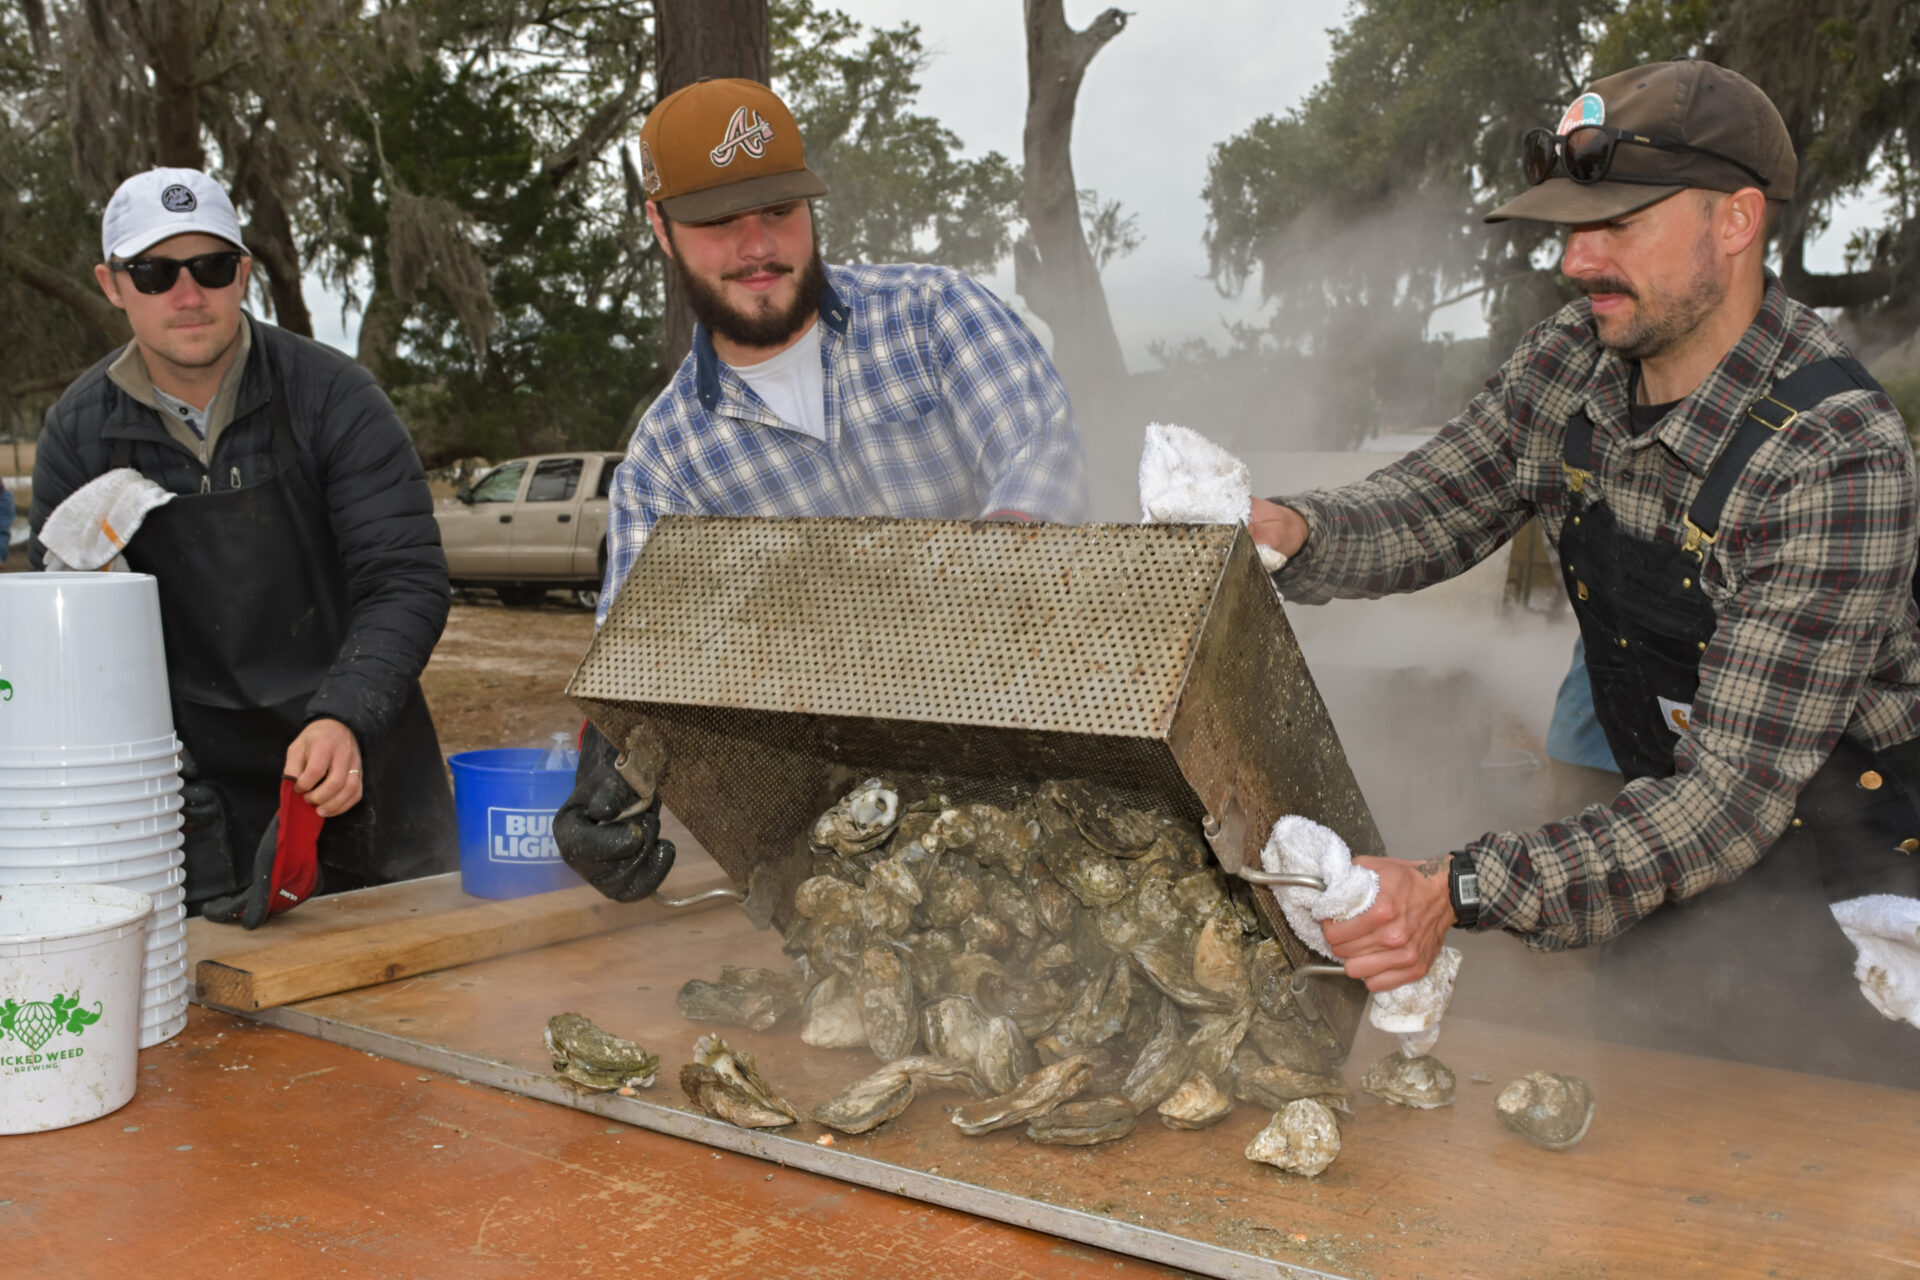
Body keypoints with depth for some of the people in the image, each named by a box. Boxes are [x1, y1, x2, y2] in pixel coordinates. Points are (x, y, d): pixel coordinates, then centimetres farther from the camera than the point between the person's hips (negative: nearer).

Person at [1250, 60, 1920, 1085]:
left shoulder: (1836, 460, -32)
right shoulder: (1573, 361, -10)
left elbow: (1735, 791, -35)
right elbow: (1431, 508, -2)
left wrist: (1462, 892, -46)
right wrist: (1293, 531, -26)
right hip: (1676, 848, 6)